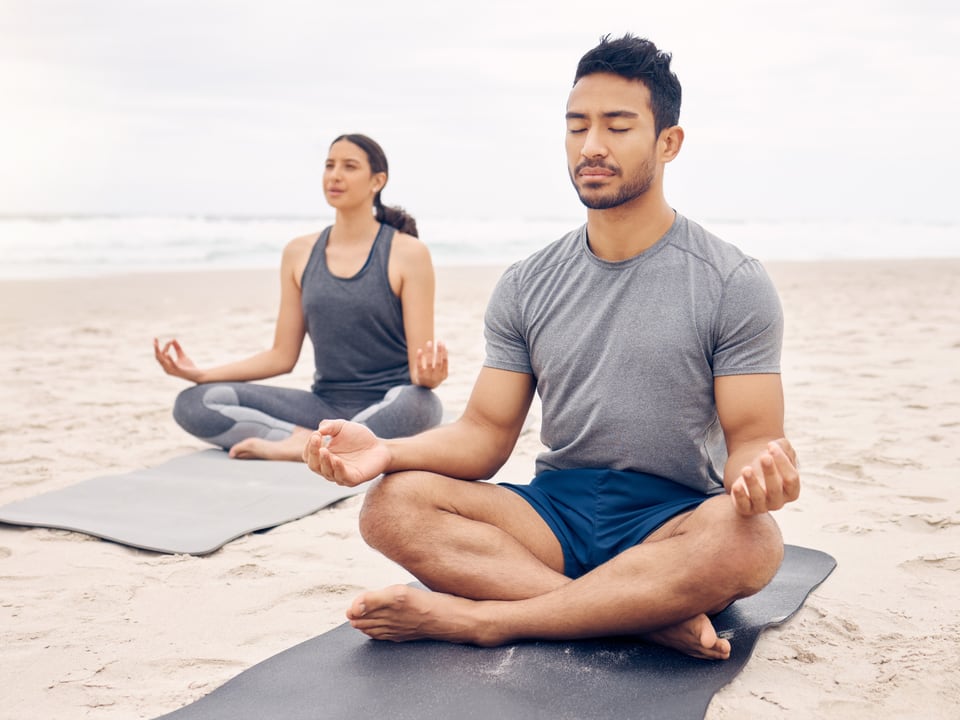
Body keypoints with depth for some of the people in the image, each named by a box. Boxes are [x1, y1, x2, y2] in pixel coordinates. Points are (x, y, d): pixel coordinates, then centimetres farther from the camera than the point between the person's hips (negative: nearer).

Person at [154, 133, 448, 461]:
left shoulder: (407, 253, -4)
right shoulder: (300, 253, 8)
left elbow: (418, 363, -7)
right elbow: (282, 356, 9)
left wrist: (428, 376, -32)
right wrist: (201, 374, -2)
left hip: (388, 408, -4)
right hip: (326, 406, 4)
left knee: (417, 402, -42)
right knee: (193, 403, -14)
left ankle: (302, 448, -27)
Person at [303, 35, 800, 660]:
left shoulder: (733, 284, -2)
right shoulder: (526, 287, 8)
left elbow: (751, 438, -6)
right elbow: (486, 435, 4)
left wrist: (756, 473, -32)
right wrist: (387, 451, -16)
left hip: (674, 526, -3)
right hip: (557, 512, 3)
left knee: (748, 539, -38)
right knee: (391, 504, -21)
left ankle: (476, 618, -28)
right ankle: (649, 618, -29)